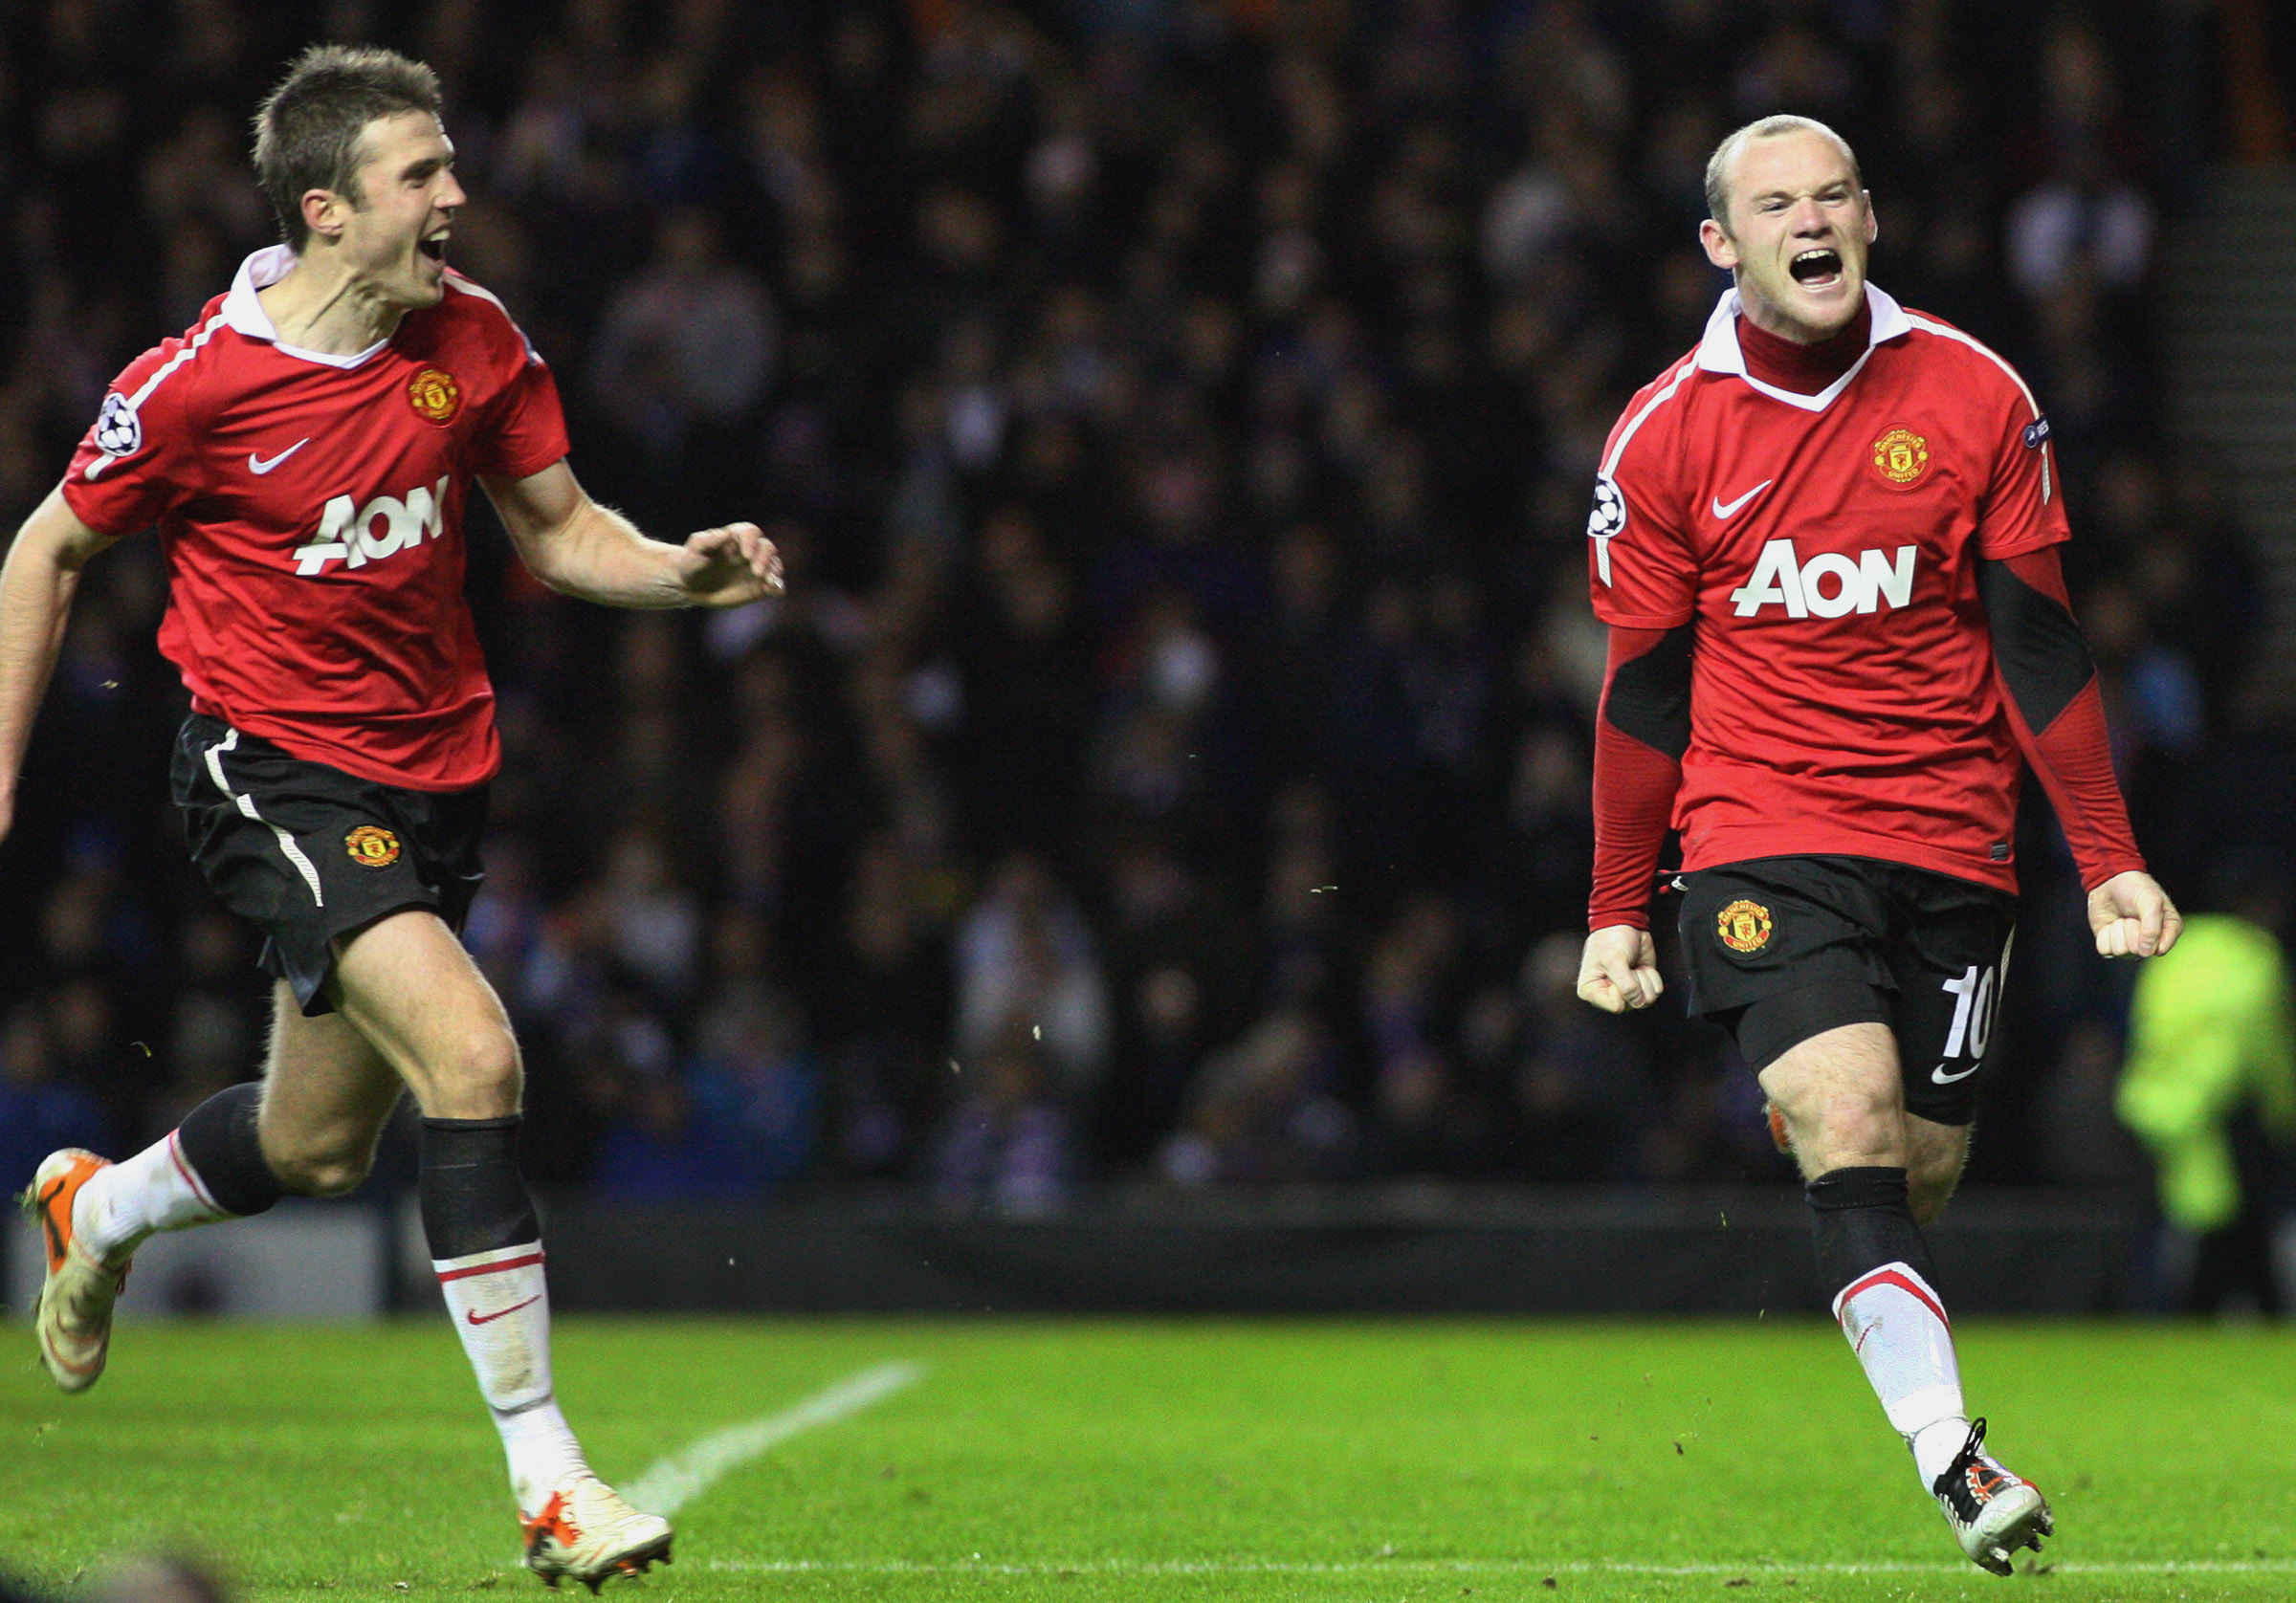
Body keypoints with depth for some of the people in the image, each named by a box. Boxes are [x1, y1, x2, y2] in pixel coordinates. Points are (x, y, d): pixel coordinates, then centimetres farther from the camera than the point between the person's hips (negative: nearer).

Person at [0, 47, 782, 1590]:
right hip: (277, 761, -6)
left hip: (435, 766, 6)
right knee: (473, 1054, -25)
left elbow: (560, 528, 8)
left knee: (319, 1148, 17)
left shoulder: (474, 338, -3)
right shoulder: (197, 385, -16)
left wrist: (684, 570, -13)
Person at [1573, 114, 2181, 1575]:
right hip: (1761, 839, -2)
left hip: (1952, 848, 2)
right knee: (1852, 1136, -21)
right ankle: (1955, 1462, -32)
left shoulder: (1977, 398, 2)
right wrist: (1618, 910, 8)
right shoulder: (1665, 437, 1)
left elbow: (2039, 646, 6)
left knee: (1922, 1178, 2)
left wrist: (2109, 858, 2)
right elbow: (1644, 688, 8)